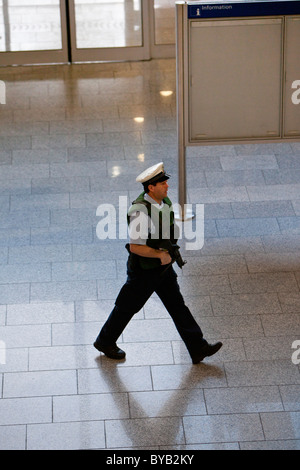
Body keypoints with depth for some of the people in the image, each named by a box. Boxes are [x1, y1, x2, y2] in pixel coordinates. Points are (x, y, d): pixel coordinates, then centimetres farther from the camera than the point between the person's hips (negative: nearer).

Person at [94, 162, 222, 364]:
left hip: (163, 266, 8)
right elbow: (135, 247, -29)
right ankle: (105, 341, 31)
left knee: (177, 305, 9)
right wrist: (159, 254, -23)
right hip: (143, 270, -8)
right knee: (127, 308, 10)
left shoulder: (165, 202, 0)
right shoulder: (140, 210, -28)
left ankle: (198, 347, 12)